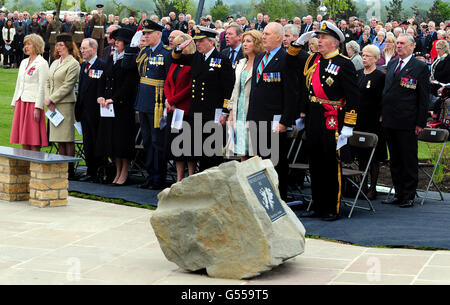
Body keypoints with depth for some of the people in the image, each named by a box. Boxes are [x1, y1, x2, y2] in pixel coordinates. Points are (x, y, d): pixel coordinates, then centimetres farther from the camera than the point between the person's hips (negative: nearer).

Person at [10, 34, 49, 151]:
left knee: (34, 142, -7)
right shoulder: (24, 62, 18)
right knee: (24, 143, 7)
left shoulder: (42, 63, -5)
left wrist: (38, 108, -16)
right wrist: (15, 103, 16)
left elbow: (42, 87, -11)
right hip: (21, 102, 7)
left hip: (33, 102, -7)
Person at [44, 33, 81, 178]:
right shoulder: (54, 63, 17)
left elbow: (67, 86, -12)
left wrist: (51, 99, -11)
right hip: (53, 105, 7)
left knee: (67, 138, -6)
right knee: (59, 139, 7)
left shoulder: (73, 64, -6)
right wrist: (48, 99, 1)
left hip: (65, 104, -7)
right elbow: (48, 83, 17)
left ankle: (70, 171, -3)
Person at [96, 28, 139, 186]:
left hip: (124, 104, -7)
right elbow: (103, 78, 14)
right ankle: (118, 172, 16)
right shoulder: (111, 58, 14)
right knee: (111, 137, 8)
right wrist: (100, 96, -1)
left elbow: (129, 84, -15)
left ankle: (124, 174, 3)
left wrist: (113, 99, -18)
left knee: (123, 137, -5)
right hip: (108, 103, 7)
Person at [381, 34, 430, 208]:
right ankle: (398, 194, 20)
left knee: (409, 160, 1)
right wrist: (382, 114, 12)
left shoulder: (420, 67, -5)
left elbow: (424, 97, -6)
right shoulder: (391, 65, 14)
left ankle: (409, 196, 8)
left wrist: (420, 123, -10)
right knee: (395, 160, 12)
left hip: (407, 122, -6)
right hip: (389, 121, 7)